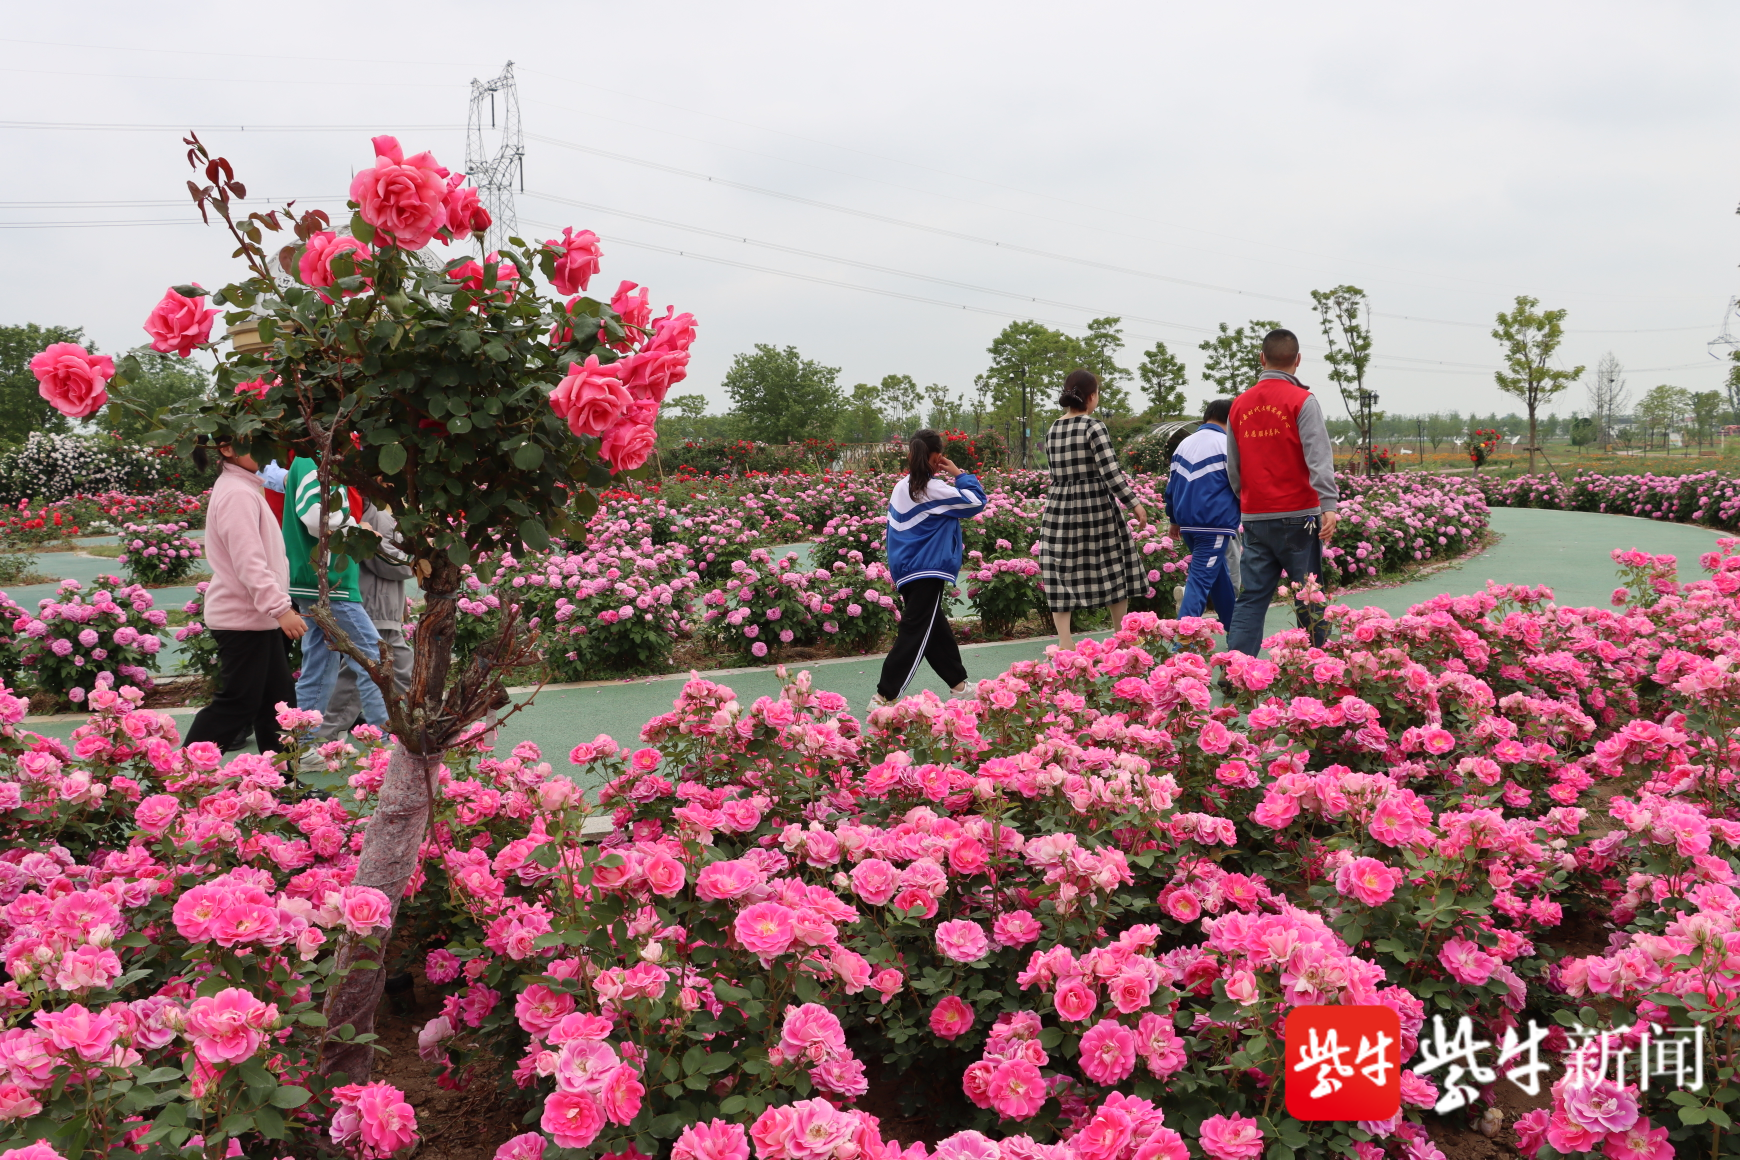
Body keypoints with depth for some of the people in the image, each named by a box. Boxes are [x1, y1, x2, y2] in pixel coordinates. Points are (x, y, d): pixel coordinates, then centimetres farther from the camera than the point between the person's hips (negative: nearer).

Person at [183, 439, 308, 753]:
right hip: (242, 619, -10)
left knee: (277, 698, 12)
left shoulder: (246, 488, 15)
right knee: (239, 702, -5)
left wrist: (280, 604, 22)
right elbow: (249, 563, -25)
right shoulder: (236, 494, -17)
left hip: (258, 617, 10)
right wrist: (280, 608, -29)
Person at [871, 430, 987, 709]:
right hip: (927, 571, -9)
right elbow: (976, 501, -17)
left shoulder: (902, 487, 5)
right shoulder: (933, 489, -17)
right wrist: (959, 474, -5)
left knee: (936, 628, 18)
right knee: (915, 634, -6)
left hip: (906, 569, 9)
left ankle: (958, 683, 30)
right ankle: (885, 696, -8)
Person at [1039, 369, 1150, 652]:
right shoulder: (1093, 427, -10)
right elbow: (1110, 472, -16)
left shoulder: (1052, 431, 6)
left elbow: (1058, 473, 11)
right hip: (1096, 508, -4)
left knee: (1062, 576, 4)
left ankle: (1064, 643, -2)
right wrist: (1134, 503, -11)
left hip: (1059, 510, 4)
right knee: (1116, 571, 13)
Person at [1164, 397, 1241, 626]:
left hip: (1188, 523, 8)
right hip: (1215, 524, -7)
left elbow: (1172, 485, 16)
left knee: (1220, 576, 20)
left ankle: (1234, 628, 30)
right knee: (1200, 579, -9)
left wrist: (1174, 519, 25)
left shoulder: (1184, 444, 13)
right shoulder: (1227, 444, -8)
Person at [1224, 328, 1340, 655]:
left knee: (1252, 598, 4)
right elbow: (1319, 458, -16)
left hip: (1255, 518, 4)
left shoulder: (1240, 405, 10)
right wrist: (1329, 506, -22)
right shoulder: (1302, 401, -5)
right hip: (1297, 516, -4)